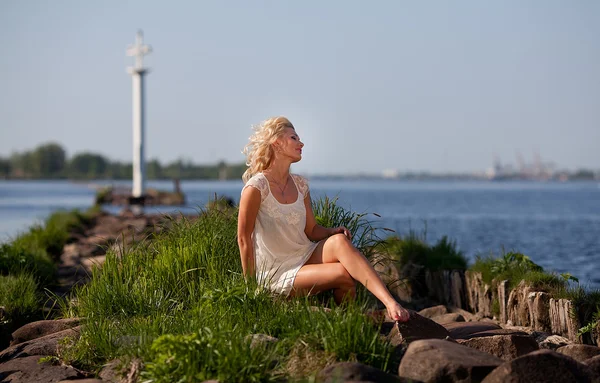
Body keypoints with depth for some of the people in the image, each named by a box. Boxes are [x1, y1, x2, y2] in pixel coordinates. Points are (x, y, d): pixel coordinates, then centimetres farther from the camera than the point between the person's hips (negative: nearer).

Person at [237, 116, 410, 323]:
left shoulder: (300, 185, 9)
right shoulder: (256, 187, -13)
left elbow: (311, 229, 12)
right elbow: (244, 238, -11)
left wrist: (333, 232, -10)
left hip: (305, 258, 6)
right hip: (277, 273, -6)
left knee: (339, 241, -26)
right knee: (343, 274, -28)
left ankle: (391, 304, -32)